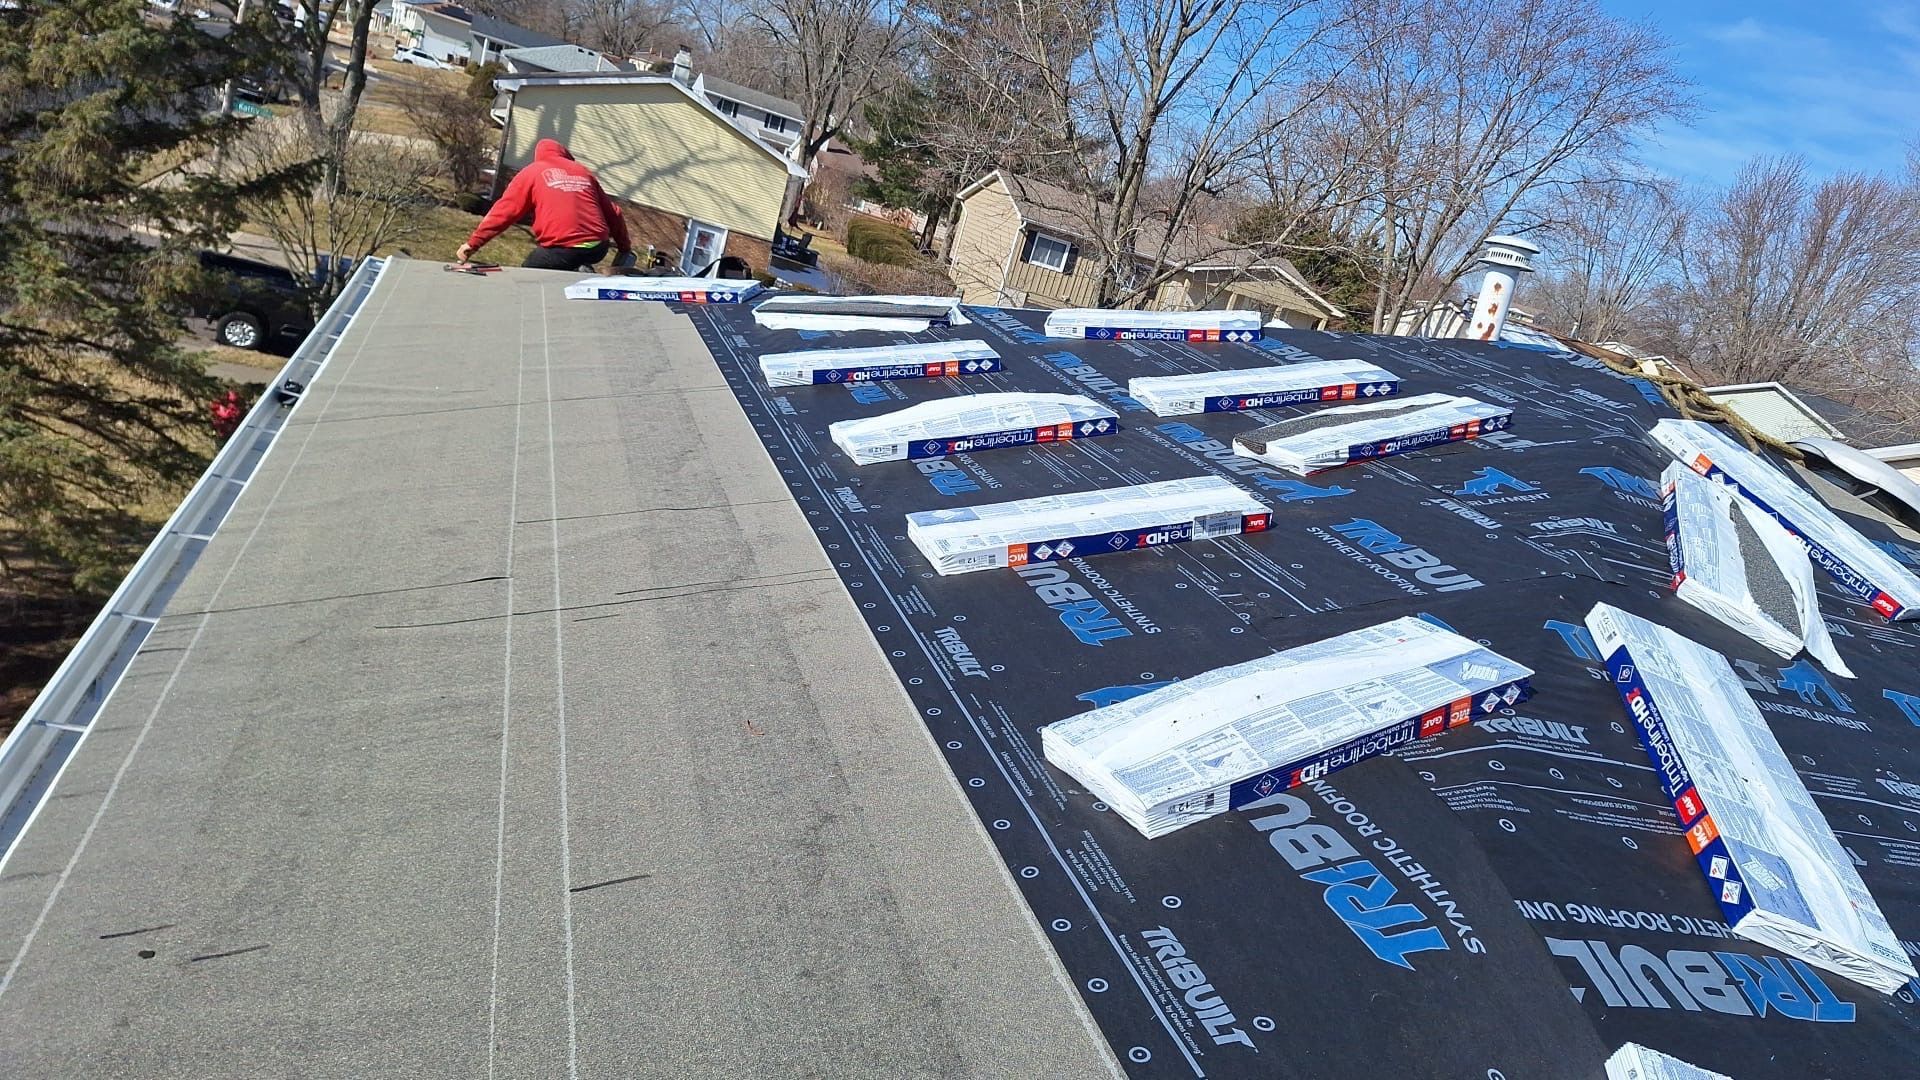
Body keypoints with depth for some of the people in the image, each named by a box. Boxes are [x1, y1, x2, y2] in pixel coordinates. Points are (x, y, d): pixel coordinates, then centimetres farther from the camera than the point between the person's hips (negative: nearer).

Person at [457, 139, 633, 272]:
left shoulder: (531, 173, 9)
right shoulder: (584, 171, 19)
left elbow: (504, 211, 6)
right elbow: (613, 214, 20)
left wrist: (473, 243, 11)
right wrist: (625, 248, 30)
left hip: (562, 250, -5)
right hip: (598, 248, 5)